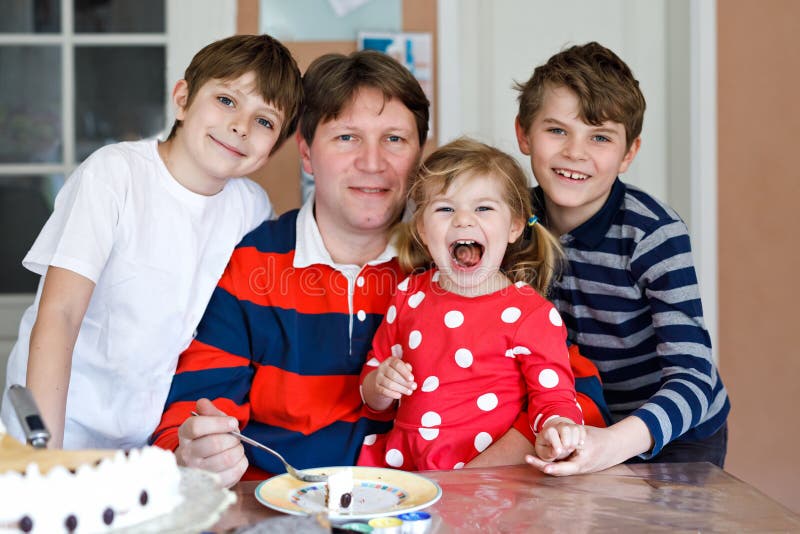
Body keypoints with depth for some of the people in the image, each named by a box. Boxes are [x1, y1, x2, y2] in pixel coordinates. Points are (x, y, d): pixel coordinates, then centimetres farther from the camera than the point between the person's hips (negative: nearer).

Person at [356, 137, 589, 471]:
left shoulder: (531, 314, -6)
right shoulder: (410, 295, 9)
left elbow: (553, 396, -5)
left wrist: (553, 432, -28)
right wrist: (380, 384, -6)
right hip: (398, 462, 3)